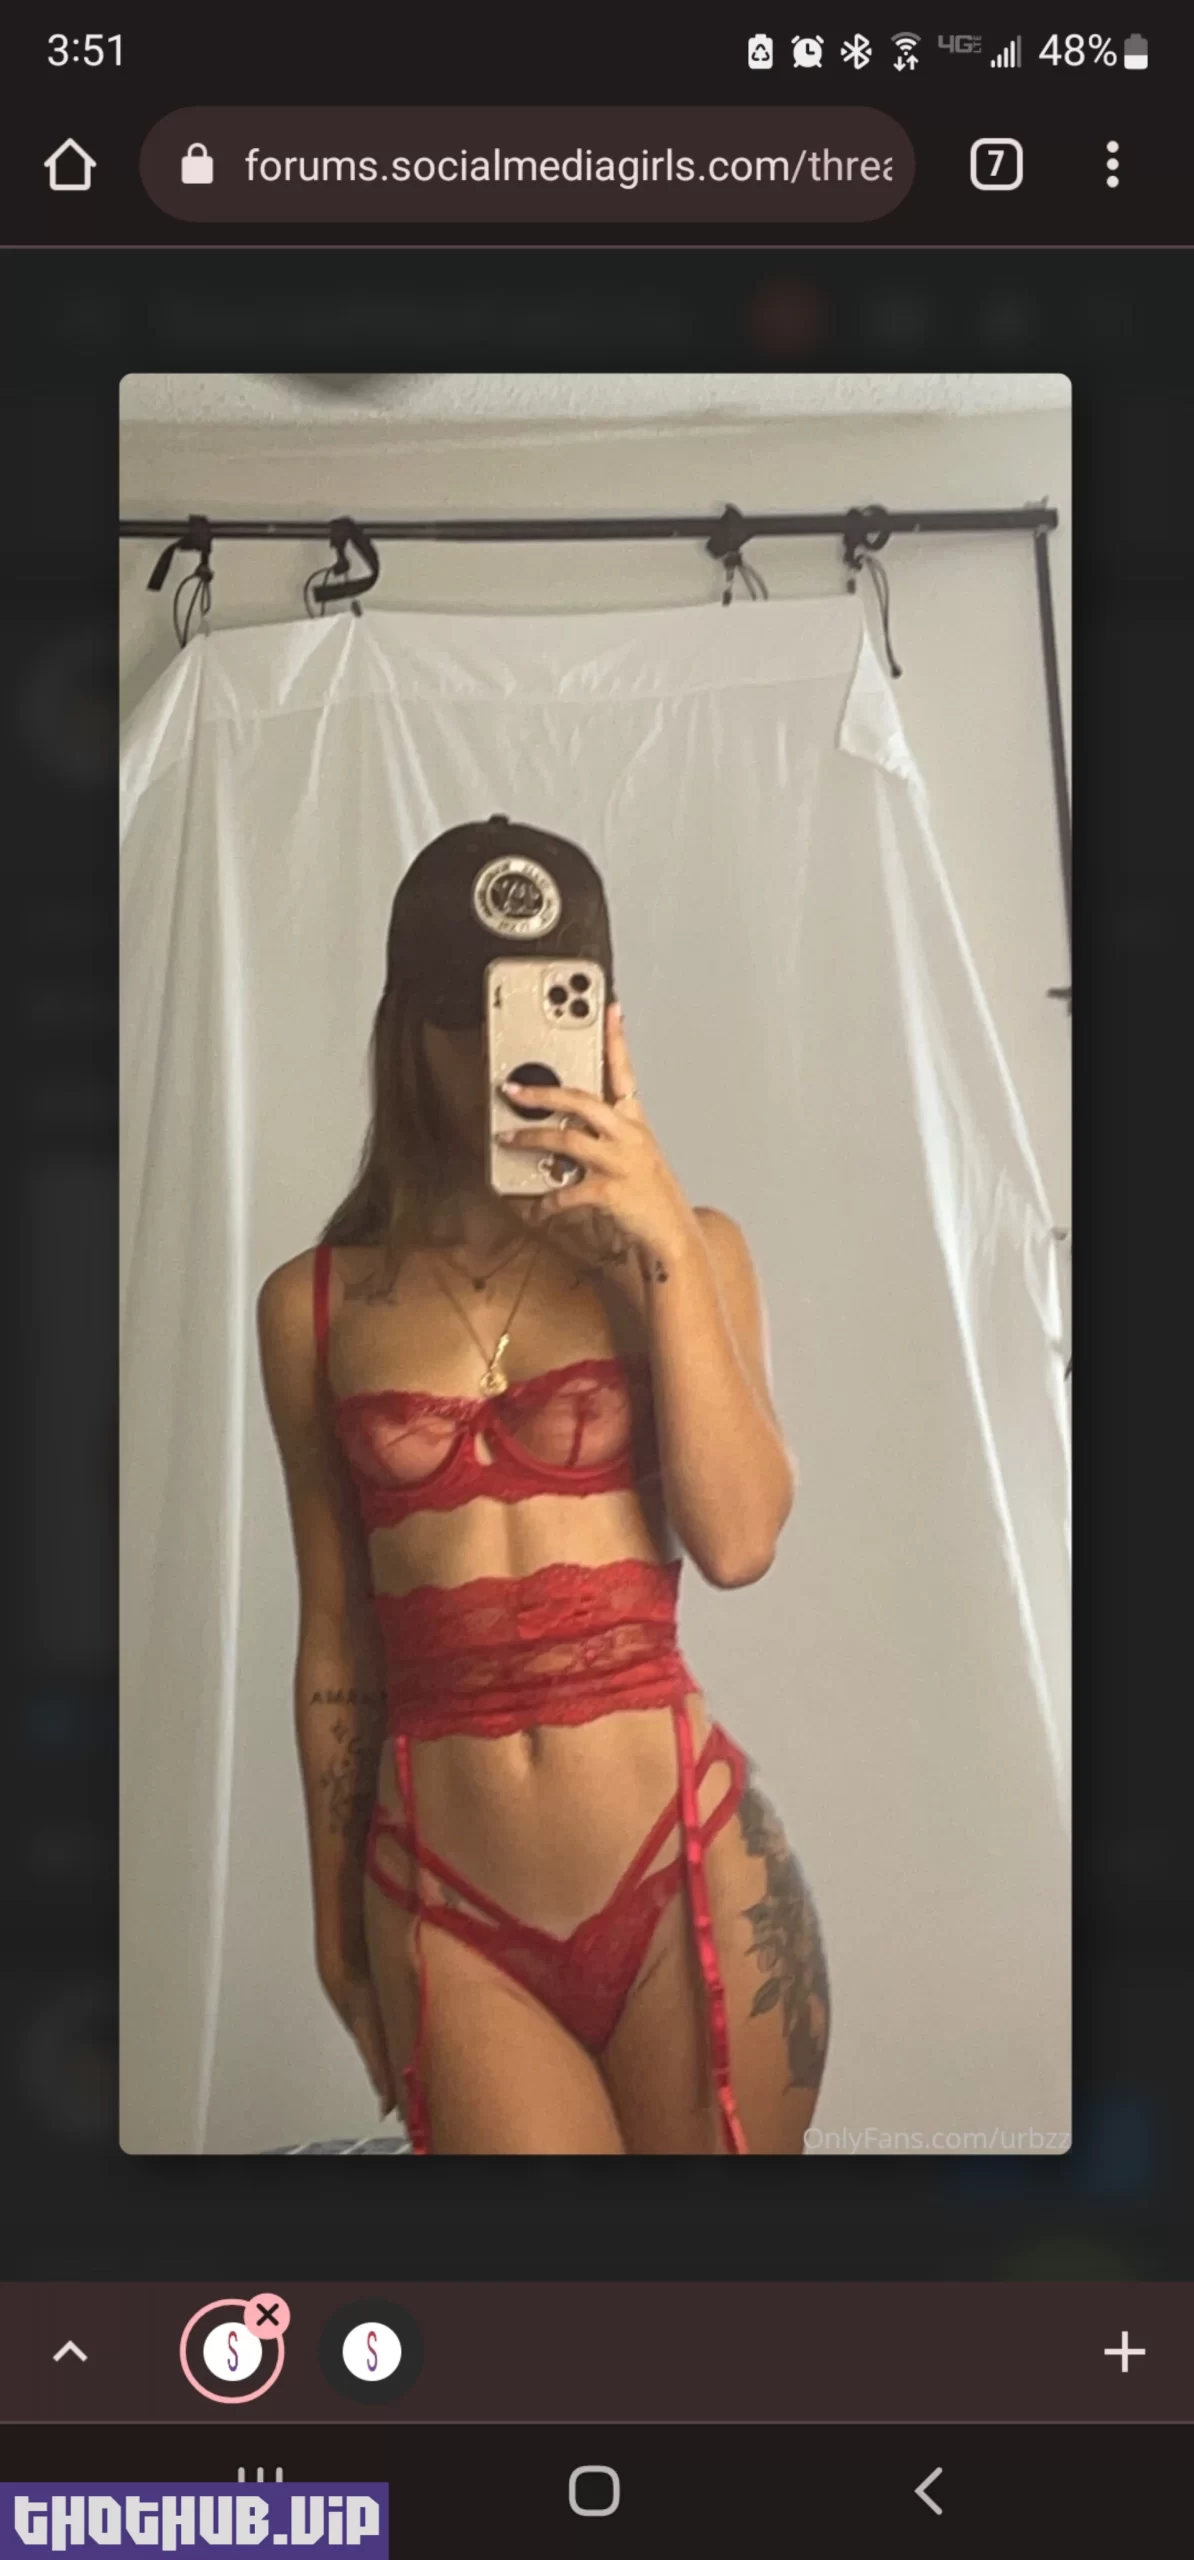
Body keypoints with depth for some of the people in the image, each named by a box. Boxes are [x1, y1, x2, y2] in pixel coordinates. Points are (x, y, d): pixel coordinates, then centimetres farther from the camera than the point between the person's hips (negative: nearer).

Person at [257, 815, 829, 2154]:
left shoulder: (683, 1249, 2)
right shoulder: (315, 1304, 3)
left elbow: (739, 1539, -10)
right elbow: (334, 1630, 8)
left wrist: (664, 1244, -15)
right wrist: (334, 1906, 14)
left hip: (687, 1868, 0)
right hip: (446, 1902, 0)